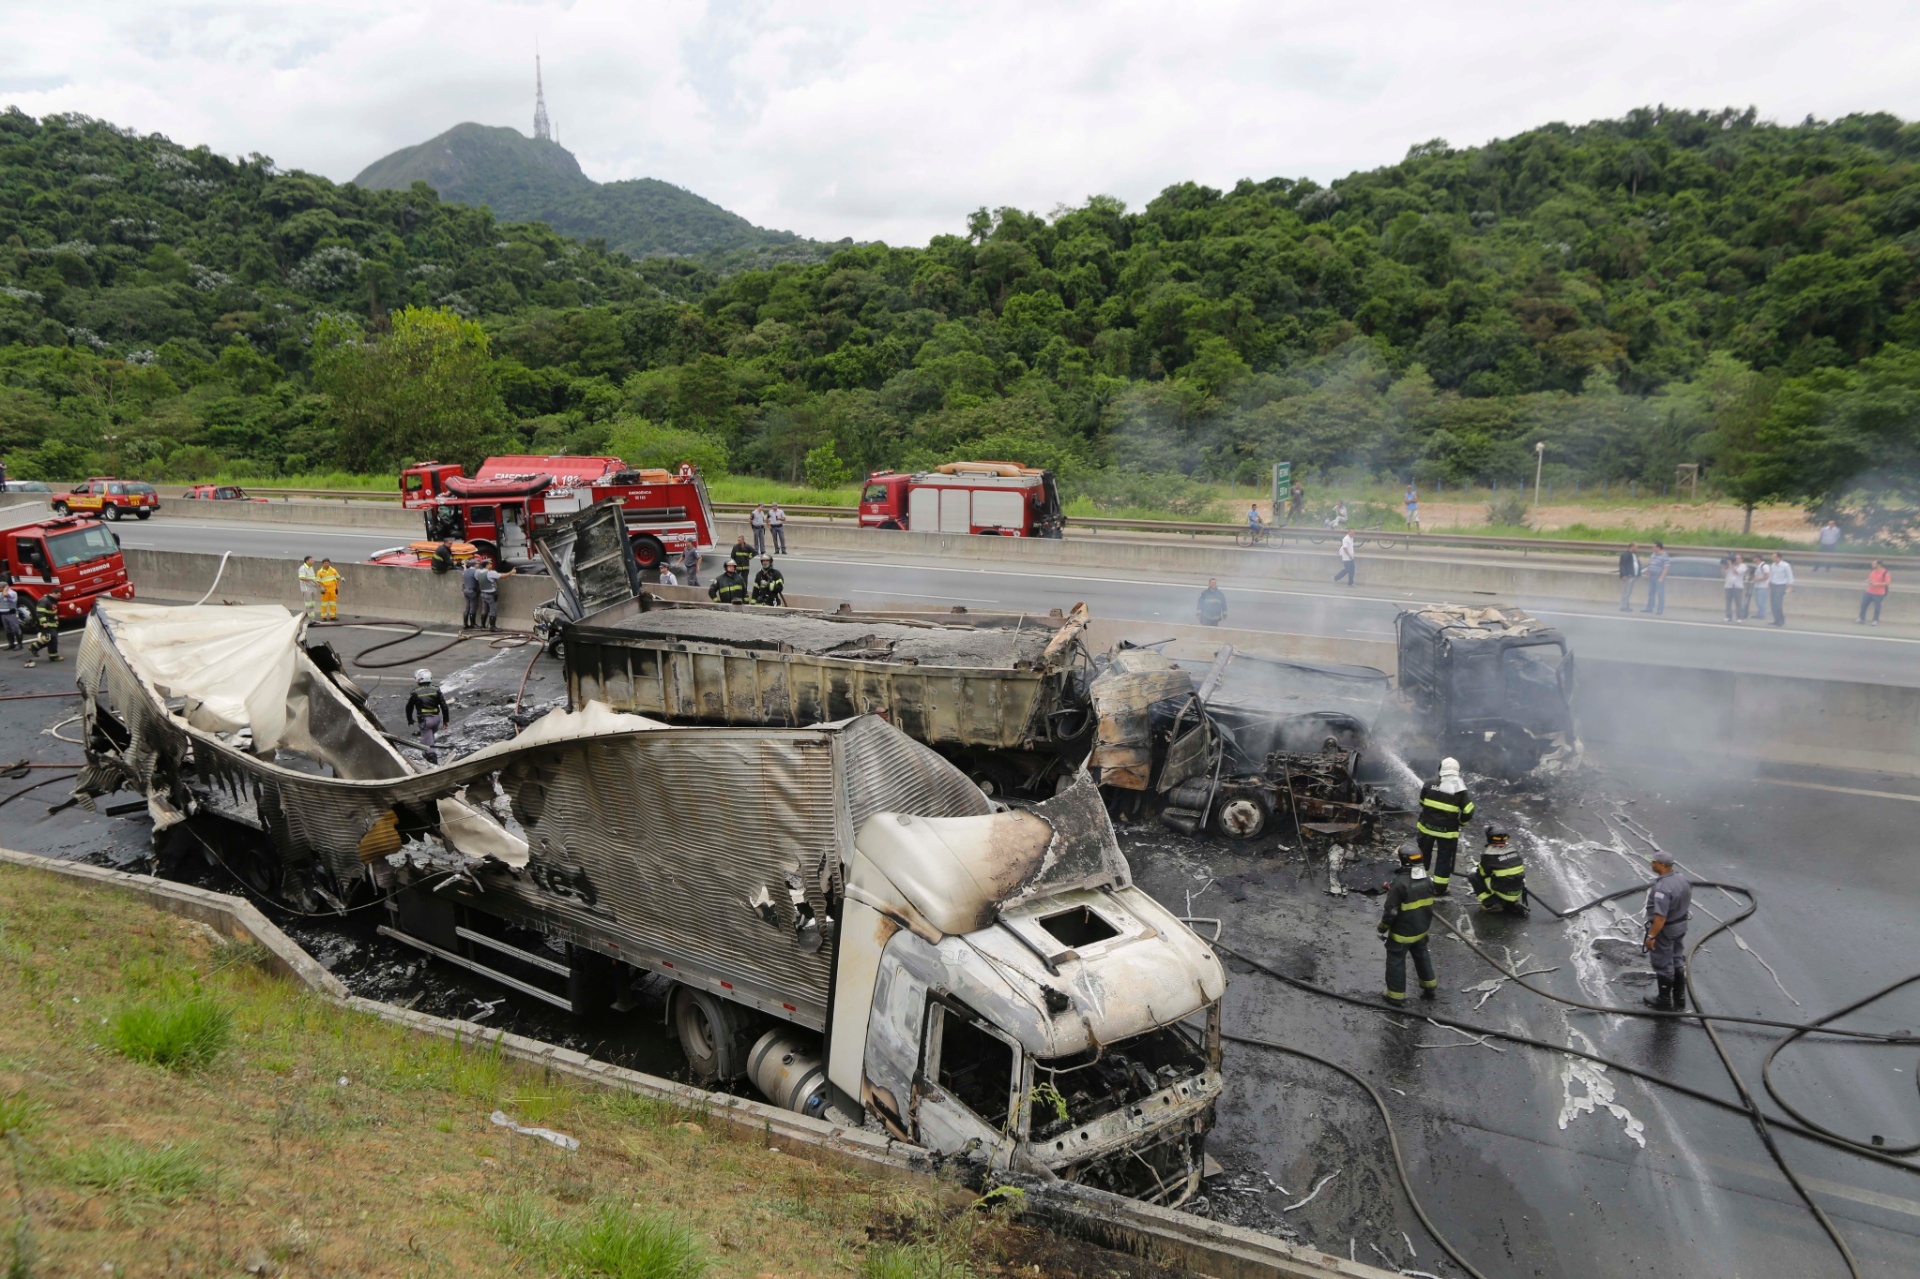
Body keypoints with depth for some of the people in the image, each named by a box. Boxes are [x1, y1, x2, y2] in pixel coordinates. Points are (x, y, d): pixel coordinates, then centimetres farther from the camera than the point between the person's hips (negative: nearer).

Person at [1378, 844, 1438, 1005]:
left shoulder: (1400, 883, -28)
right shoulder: (1426, 881, -4)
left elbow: (1390, 911, -22)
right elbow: (1429, 906, 10)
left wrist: (1382, 928, -9)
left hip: (1402, 932, -7)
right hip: (1421, 930, 7)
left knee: (1396, 961, 8)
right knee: (1421, 956, 26)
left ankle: (1396, 995, 17)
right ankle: (1429, 987, 39)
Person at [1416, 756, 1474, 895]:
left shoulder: (1430, 784, -5)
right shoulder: (1460, 789, -10)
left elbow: (1421, 802, 8)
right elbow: (1468, 812, -9)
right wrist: (1461, 822, 11)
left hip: (1426, 826, 2)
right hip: (1447, 831, -2)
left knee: (1423, 854, 18)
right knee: (1444, 858, 9)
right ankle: (1439, 889, 12)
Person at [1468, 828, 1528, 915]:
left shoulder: (1489, 854, -17)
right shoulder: (1513, 849, 1)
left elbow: (1482, 874, -5)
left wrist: (1473, 871, 17)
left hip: (1502, 892, -6)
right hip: (1517, 893, 6)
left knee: (1473, 876, 5)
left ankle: (1491, 903, 3)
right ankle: (1515, 903, 14)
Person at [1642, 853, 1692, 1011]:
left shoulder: (1662, 888, -33)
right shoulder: (1682, 879, -4)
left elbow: (1660, 917, -33)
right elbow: (1686, 903, 10)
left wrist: (1651, 936, -25)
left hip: (1664, 929, -9)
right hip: (1680, 925, 9)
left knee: (1663, 965, 9)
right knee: (1677, 962, 21)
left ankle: (1665, 1001, 24)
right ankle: (1679, 1000, 33)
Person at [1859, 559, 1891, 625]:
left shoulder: (1885, 573, -14)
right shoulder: (1872, 571, 6)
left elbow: (1888, 583, -17)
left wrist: (1877, 584, -23)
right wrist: (1868, 581, -1)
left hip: (1879, 594, -6)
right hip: (1869, 592, 6)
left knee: (1877, 607, 0)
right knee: (1863, 604, 7)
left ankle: (1876, 621, 13)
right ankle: (1862, 618, 19)